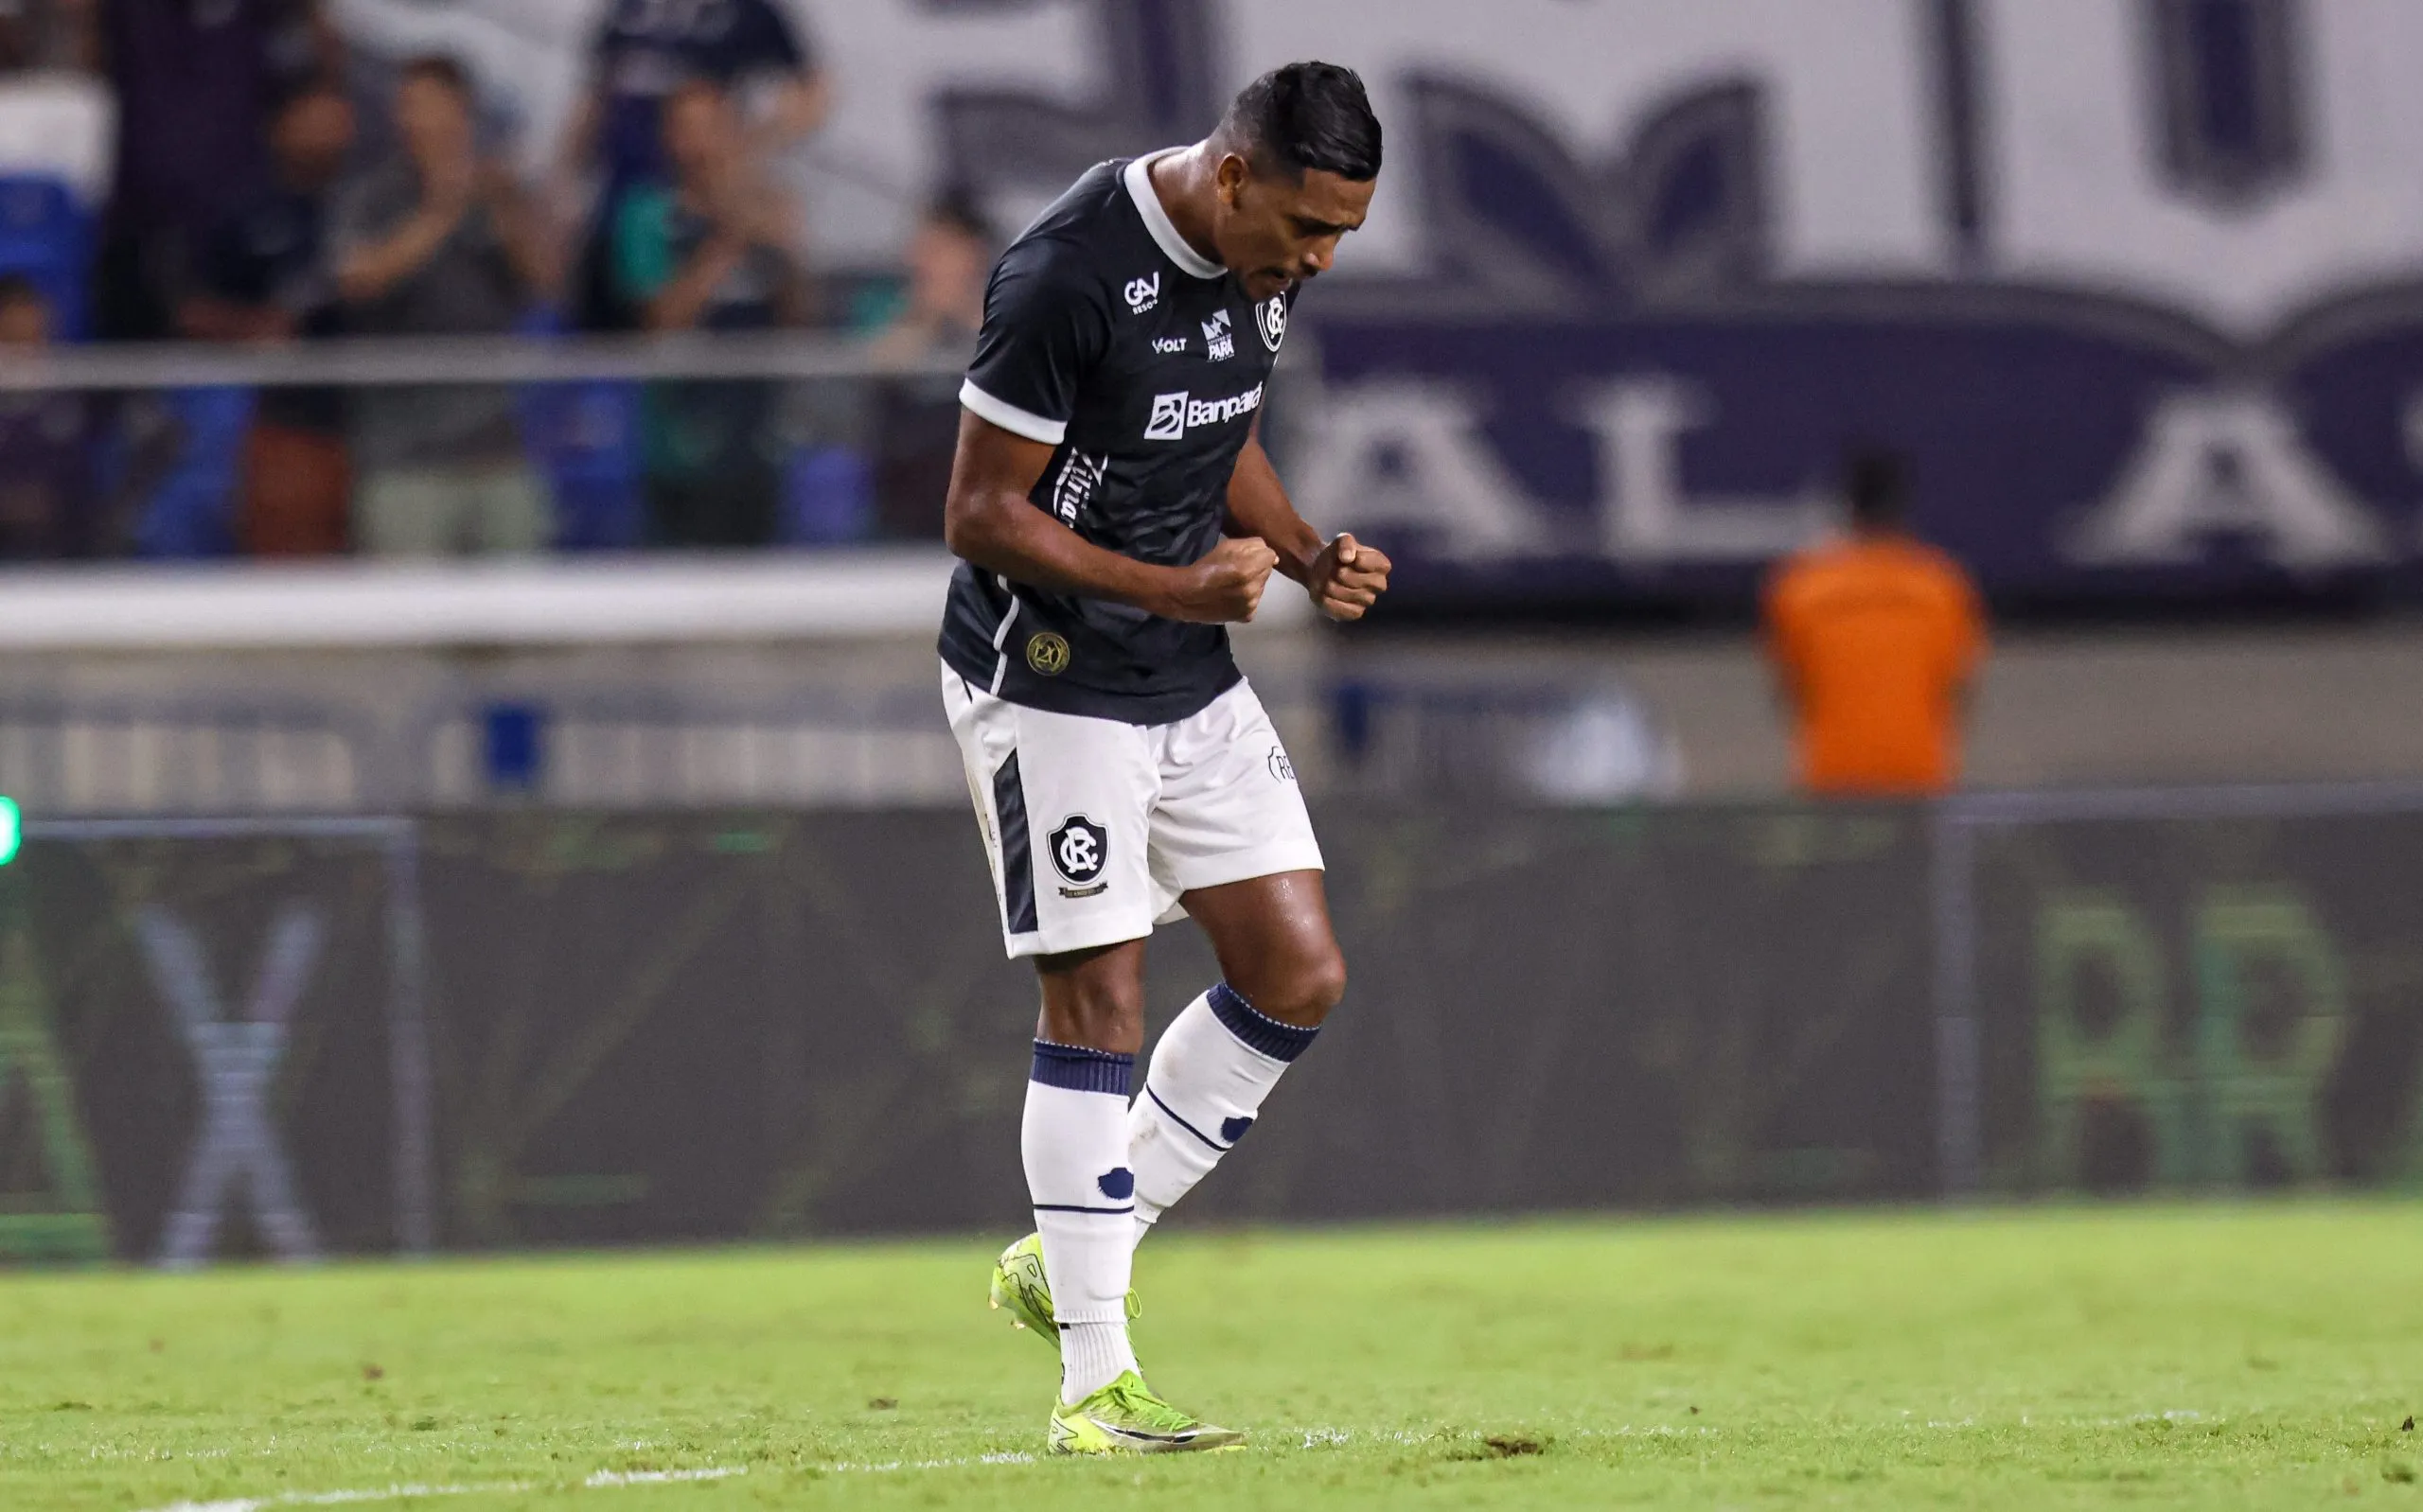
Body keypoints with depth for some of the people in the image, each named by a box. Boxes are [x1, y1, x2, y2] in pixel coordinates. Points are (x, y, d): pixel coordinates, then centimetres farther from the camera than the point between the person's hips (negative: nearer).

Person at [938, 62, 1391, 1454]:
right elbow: (981, 515, -19)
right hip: (1048, 685, -8)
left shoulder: (1269, 267, 2)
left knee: (1300, 977, 3)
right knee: (1098, 1011, -7)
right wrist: (1176, 589, -27)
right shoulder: (1067, 280, -24)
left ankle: (1071, 1259, 15)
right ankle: (1094, 1381, 0)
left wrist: (1307, 553, 1)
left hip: (1197, 684, 8)